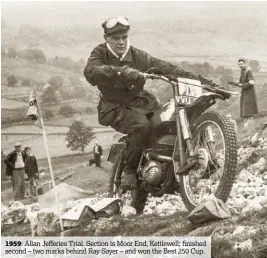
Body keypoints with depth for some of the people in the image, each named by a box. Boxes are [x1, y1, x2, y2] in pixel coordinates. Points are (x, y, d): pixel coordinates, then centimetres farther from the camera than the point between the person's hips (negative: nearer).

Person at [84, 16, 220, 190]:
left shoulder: (138, 56, 1)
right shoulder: (100, 54, -6)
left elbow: (166, 68, -4)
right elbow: (91, 72, -30)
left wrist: (201, 81, -13)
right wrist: (120, 71, -48)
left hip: (141, 102, 4)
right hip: (117, 107, -4)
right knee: (142, 125, -35)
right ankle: (130, 170, -15)